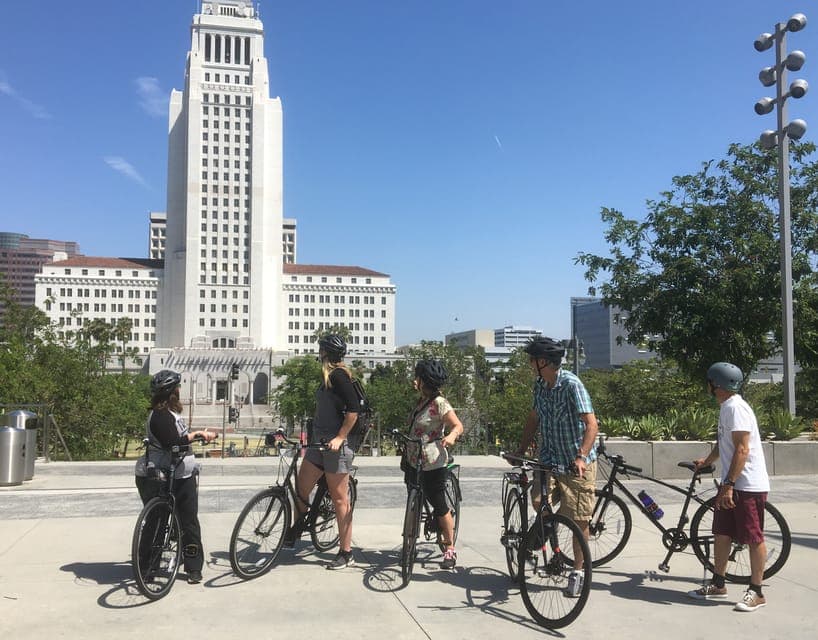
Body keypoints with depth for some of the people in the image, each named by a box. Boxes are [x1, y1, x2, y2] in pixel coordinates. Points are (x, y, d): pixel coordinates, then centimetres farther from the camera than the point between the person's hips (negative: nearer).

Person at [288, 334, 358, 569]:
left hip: (335, 445, -9)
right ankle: (297, 528, 33)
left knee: (340, 499, -2)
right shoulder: (328, 376, 16)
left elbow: (353, 409, -20)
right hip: (319, 442, 9)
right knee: (300, 488, 11)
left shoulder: (338, 375, -13)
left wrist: (340, 437, -21)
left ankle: (346, 554, 6)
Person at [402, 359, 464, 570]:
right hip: (413, 460, 9)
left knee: (438, 504, -3)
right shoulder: (422, 400, 13)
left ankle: (450, 548, 9)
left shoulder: (439, 403, -13)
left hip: (432, 463, -9)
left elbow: (458, 425, -20)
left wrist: (451, 436, -36)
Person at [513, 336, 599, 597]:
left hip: (577, 463, -5)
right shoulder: (540, 386, 5)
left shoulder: (572, 384, -17)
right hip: (549, 459, 5)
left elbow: (591, 424, -23)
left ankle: (578, 572, 16)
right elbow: (533, 419, 18)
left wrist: (581, 456, -35)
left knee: (579, 521, 0)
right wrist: (521, 451, 11)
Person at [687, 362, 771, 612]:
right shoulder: (726, 407, 13)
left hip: (748, 485, -10)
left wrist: (729, 484, -25)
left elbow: (742, 449, -24)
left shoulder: (736, 408, -19)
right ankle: (717, 584, 24)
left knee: (754, 538, 1)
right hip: (732, 484, 10)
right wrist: (707, 461, 33)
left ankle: (756, 592, 12)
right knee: (721, 534, 14)